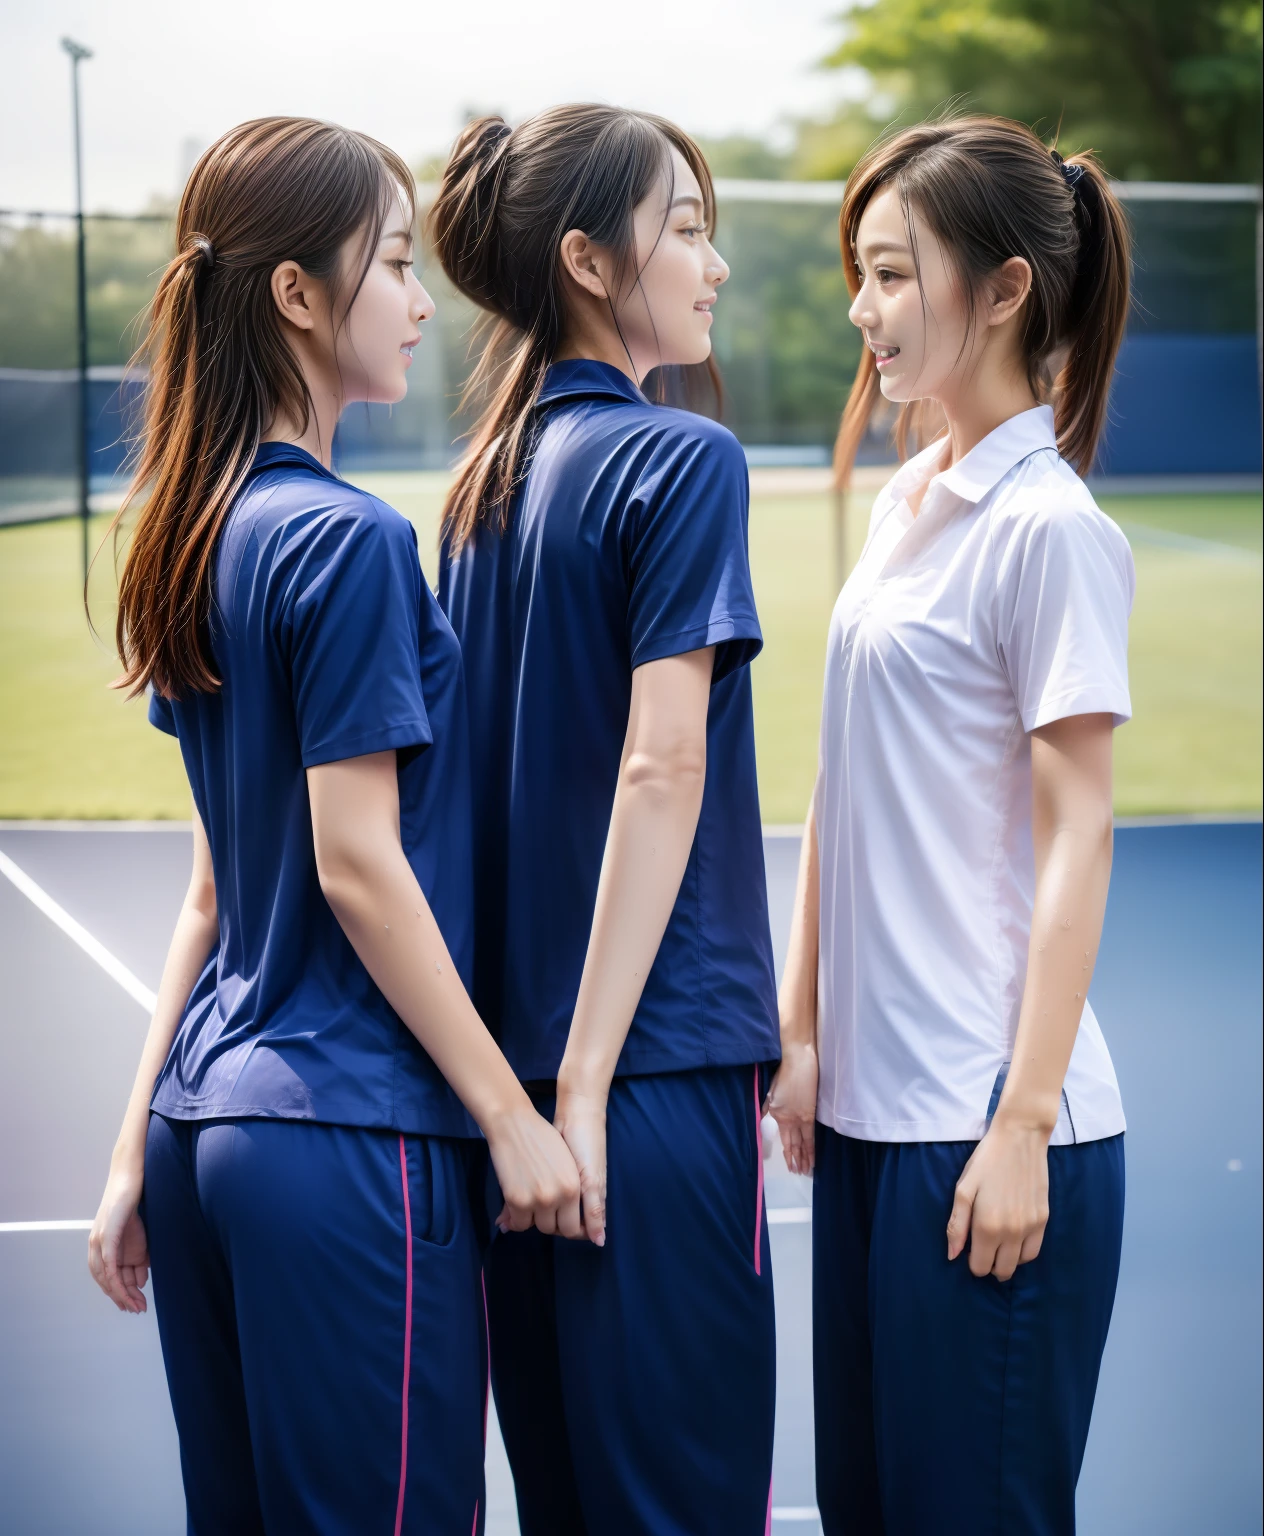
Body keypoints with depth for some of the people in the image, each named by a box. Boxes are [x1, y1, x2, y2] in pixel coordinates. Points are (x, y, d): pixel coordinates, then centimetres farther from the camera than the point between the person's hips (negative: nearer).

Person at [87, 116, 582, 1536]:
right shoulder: (346, 539, -14)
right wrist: (511, 1116, -10)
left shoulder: (206, 531, 11)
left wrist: (140, 1144, 16)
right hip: (348, 1139, -8)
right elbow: (359, 866, -16)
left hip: (211, 1123, 8)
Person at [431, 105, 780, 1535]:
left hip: (509, 1045, 8)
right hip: (655, 1055, -8)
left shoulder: (489, 479, 12)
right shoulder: (682, 459, -10)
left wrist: (542, 1070, 18)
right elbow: (662, 765, -17)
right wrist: (586, 1078, -16)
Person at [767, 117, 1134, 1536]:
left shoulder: (1049, 528, -11)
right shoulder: (905, 501, 12)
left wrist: (1022, 1126, -15)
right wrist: (800, 1030, 14)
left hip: (986, 1125, -8)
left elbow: (1075, 836, -13)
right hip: (868, 1105, 8)